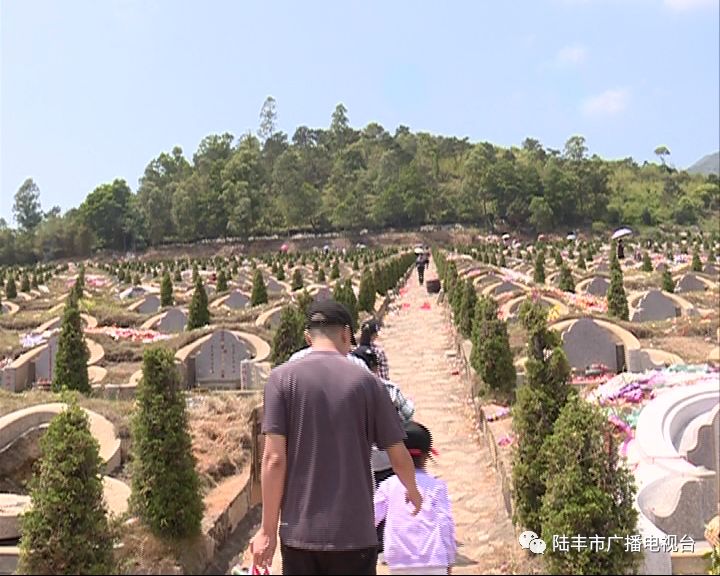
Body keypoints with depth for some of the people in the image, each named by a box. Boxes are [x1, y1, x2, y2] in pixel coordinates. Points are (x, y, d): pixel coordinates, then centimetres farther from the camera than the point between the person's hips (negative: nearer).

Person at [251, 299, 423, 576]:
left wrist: (267, 529, 1)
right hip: (354, 533, 0)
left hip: (300, 533, 1)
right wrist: (413, 492, 25)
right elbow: (399, 457, 4)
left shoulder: (282, 377, -3)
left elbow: (274, 459, -8)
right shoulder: (367, 381, -2)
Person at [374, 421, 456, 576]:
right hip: (433, 561, -2)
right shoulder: (436, 486, -1)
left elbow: (372, 517, 1)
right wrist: (450, 560, 6)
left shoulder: (388, 486, 2)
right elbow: (446, 523, -3)